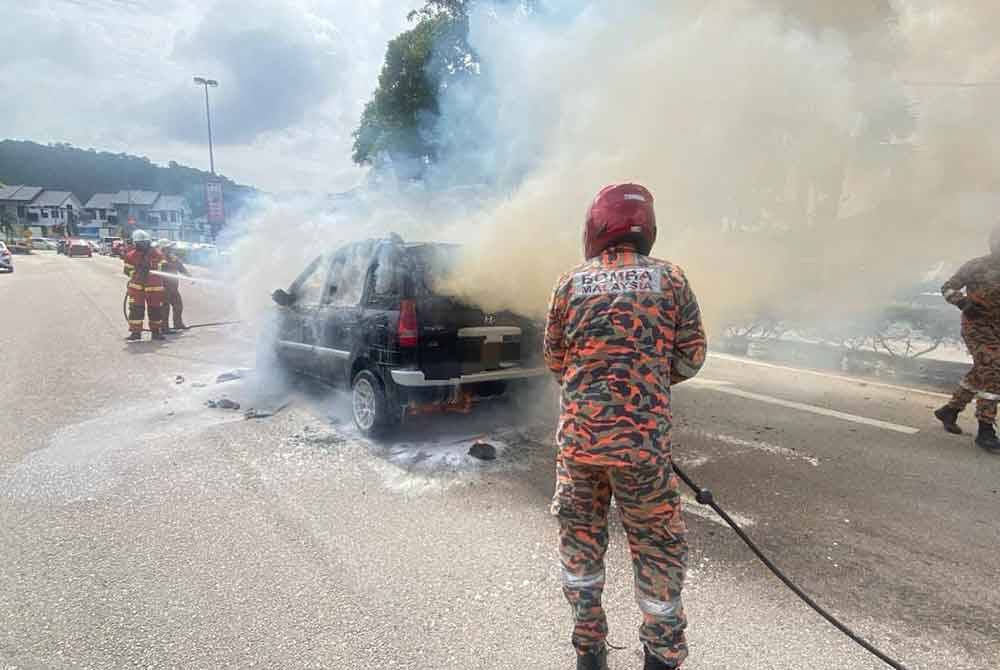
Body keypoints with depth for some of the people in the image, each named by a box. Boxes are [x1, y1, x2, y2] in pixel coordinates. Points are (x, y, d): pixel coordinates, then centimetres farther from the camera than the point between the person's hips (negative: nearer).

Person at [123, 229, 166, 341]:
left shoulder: (157, 254, 4)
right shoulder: (131, 256, 3)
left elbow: (161, 267, 8)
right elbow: (127, 271, 4)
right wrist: (136, 273, -16)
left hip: (154, 286, 1)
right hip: (137, 286, -1)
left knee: (156, 309, 5)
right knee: (136, 309, -4)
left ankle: (156, 331, 17)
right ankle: (135, 332, 2)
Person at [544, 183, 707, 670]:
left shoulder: (570, 284, 1)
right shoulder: (670, 279, -1)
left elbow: (554, 360, 9)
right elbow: (691, 357, 3)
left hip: (578, 437, 2)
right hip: (643, 440, -1)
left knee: (579, 537, 19)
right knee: (658, 547, 16)